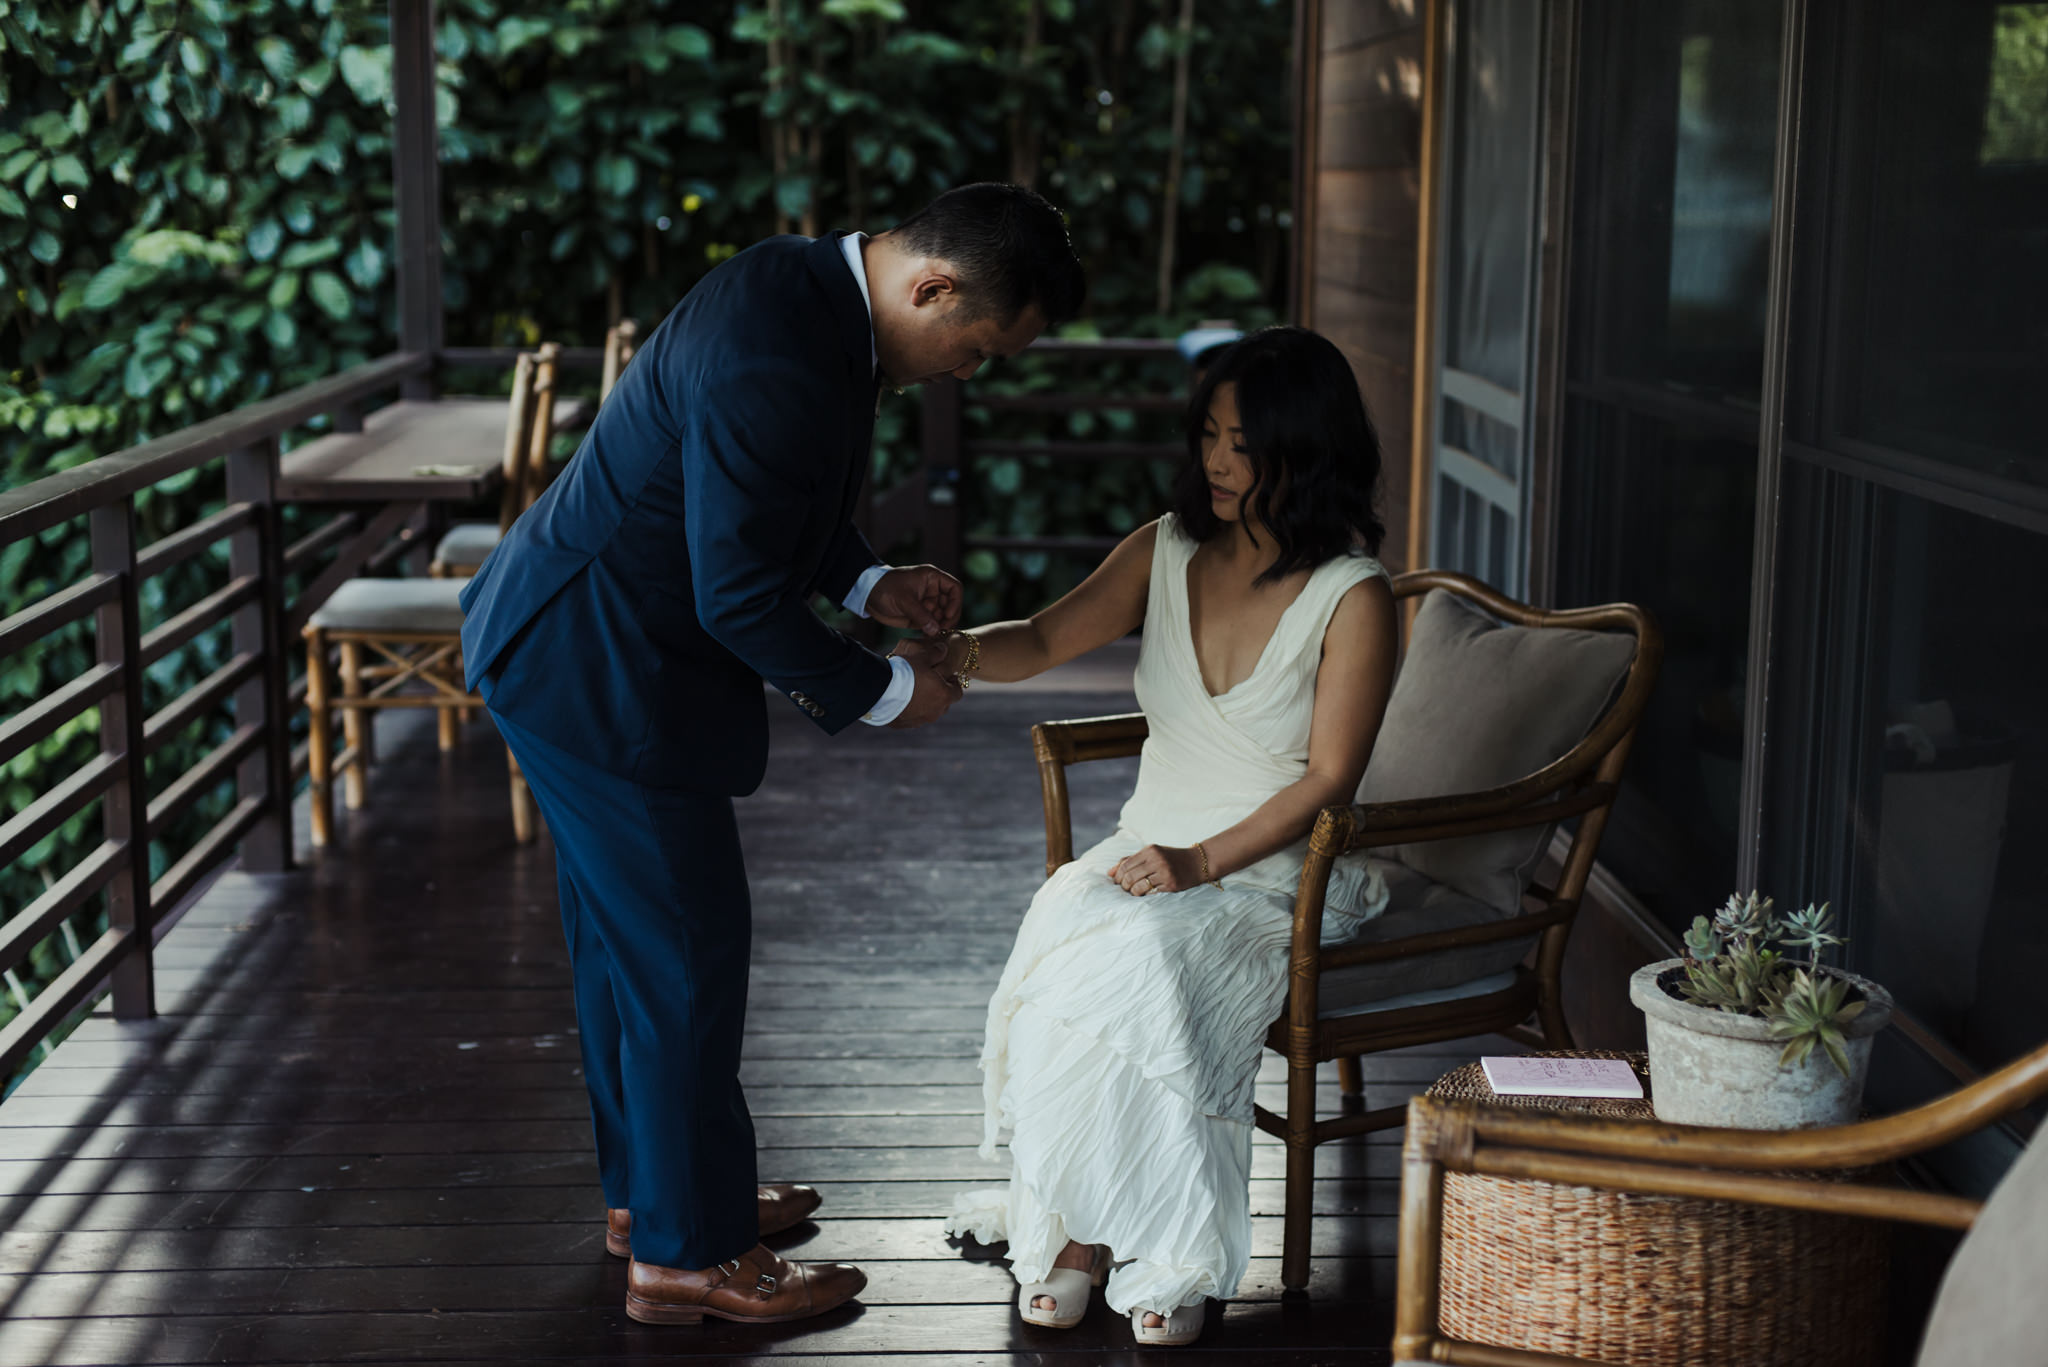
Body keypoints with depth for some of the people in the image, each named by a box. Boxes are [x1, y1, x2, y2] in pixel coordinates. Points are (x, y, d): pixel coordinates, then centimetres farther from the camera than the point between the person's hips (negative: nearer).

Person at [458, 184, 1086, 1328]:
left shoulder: (808, 286, 3)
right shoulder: (778, 363, -29)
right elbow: (740, 598, -26)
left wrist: (870, 583, 3)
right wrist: (884, 692, -14)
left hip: (572, 647, 11)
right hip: (605, 674, -11)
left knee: (628, 931, 21)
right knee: (689, 949, 0)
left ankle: (647, 1187, 37)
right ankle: (689, 1254, 14)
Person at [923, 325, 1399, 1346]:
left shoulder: (1353, 597, -9)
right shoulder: (1167, 552, 6)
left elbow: (1329, 779, -11)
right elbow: (1046, 640, -2)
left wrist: (1206, 860, -21)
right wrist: (957, 651, -24)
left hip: (1280, 870, -4)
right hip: (1153, 852, 4)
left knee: (1139, 957, -34)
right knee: (1059, 928, -29)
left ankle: (1174, 1259, -19)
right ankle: (1065, 1226, -17)